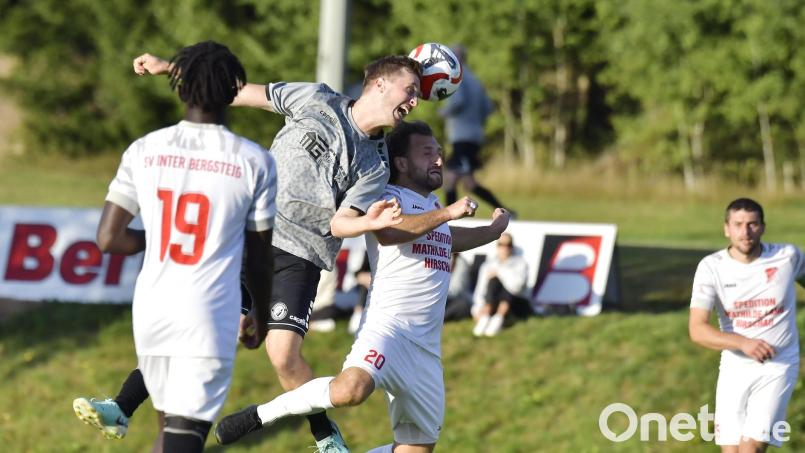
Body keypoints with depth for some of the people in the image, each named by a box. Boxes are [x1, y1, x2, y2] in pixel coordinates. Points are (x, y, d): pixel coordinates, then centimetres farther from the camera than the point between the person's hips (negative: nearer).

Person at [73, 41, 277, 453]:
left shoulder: (144, 151, 1)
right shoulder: (254, 162, -3)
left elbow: (108, 240, -1)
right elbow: (259, 257, 5)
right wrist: (260, 317, 22)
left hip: (151, 312, 4)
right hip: (209, 321, -4)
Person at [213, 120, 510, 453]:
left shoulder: (432, 204, 25)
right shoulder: (389, 197, -1)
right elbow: (388, 233, -24)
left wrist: (494, 230, 48)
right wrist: (446, 214, -24)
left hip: (427, 348, 9)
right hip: (388, 323, -9)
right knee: (351, 389, -36)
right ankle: (258, 416, -17)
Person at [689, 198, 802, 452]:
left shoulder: (787, 257, -5)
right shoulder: (711, 267, -7)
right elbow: (697, 330, -16)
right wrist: (743, 343, -30)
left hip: (778, 367, -2)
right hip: (734, 368, 2)